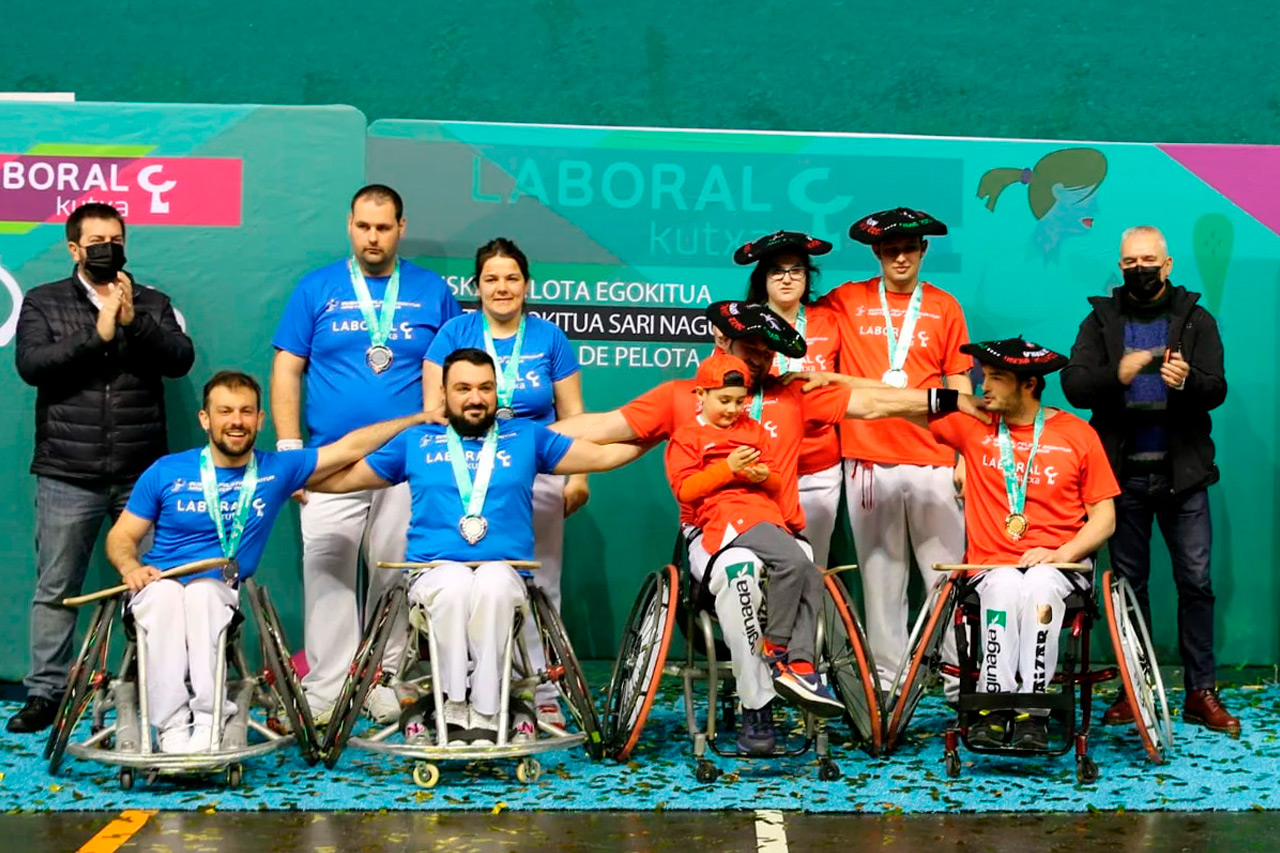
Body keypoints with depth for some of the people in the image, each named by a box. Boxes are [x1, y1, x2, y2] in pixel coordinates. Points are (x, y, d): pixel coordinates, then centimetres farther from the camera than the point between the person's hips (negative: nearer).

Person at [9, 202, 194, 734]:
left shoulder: (152, 303, 11)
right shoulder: (43, 303, 8)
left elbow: (180, 359, -4)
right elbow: (32, 365, -8)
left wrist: (134, 321, -16)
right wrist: (97, 334, -14)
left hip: (142, 475, 1)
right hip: (68, 476, -1)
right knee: (56, 590, 4)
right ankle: (46, 692, 13)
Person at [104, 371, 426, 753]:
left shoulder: (277, 471, 11)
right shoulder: (166, 472, 9)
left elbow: (351, 447, 12)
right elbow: (121, 535, 13)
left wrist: (420, 418, 10)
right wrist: (131, 567, -9)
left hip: (221, 593, 0)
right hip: (157, 586, 0)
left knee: (203, 591, -35)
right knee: (166, 595, -35)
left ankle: (208, 722, -39)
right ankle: (172, 728, -37)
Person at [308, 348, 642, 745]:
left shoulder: (526, 436, 18)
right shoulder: (416, 441, 18)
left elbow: (602, 455, 17)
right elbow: (342, 478, 23)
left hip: (504, 570, 0)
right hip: (435, 570, 0)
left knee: (493, 583, -36)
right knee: (455, 583, -36)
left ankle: (484, 714, -30)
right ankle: (454, 710, -26)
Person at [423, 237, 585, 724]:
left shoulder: (549, 339, 8)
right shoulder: (456, 333, 6)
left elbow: (572, 415, 8)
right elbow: (432, 409, 5)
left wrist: (578, 476, 0)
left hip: (537, 479, 1)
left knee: (537, 587, 1)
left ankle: (540, 693, 8)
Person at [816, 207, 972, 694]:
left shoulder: (944, 307, 9)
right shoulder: (847, 302, 8)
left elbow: (959, 387, 10)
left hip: (932, 461, 0)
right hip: (868, 460, 0)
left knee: (947, 571, -2)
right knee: (881, 575, 3)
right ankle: (888, 678, 11)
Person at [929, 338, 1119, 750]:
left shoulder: (1078, 434, 5)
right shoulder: (973, 425, 8)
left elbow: (1104, 518, 6)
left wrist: (1061, 553, -11)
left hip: (1059, 566, -1)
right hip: (993, 565, 1)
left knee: (1038, 586, -34)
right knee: (1006, 586, -33)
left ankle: (1032, 713, -33)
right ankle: (994, 708, -32)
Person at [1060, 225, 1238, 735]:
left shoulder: (1196, 320, 5)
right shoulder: (1101, 320, 7)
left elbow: (1216, 390, -5)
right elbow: (1073, 385, -5)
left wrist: (1186, 380, -27)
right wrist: (1117, 374, -24)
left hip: (1182, 473, -1)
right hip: (1123, 472, 1)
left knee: (1196, 581, -2)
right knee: (1128, 582, 8)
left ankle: (1201, 692, 4)